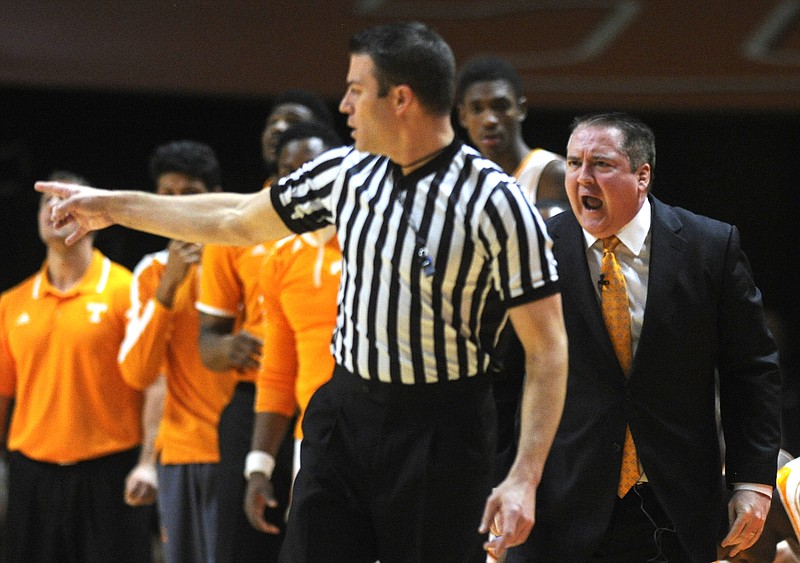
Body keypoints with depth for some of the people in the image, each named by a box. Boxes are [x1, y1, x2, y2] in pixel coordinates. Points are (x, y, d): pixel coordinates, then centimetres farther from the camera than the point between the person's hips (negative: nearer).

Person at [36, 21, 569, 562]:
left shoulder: (496, 203, -15)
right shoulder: (346, 172, 4)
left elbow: (548, 349, -15)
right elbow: (239, 220, 20)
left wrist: (524, 479, -23)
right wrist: (114, 205, 24)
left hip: (438, 435, -6)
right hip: (344, 413, 6)